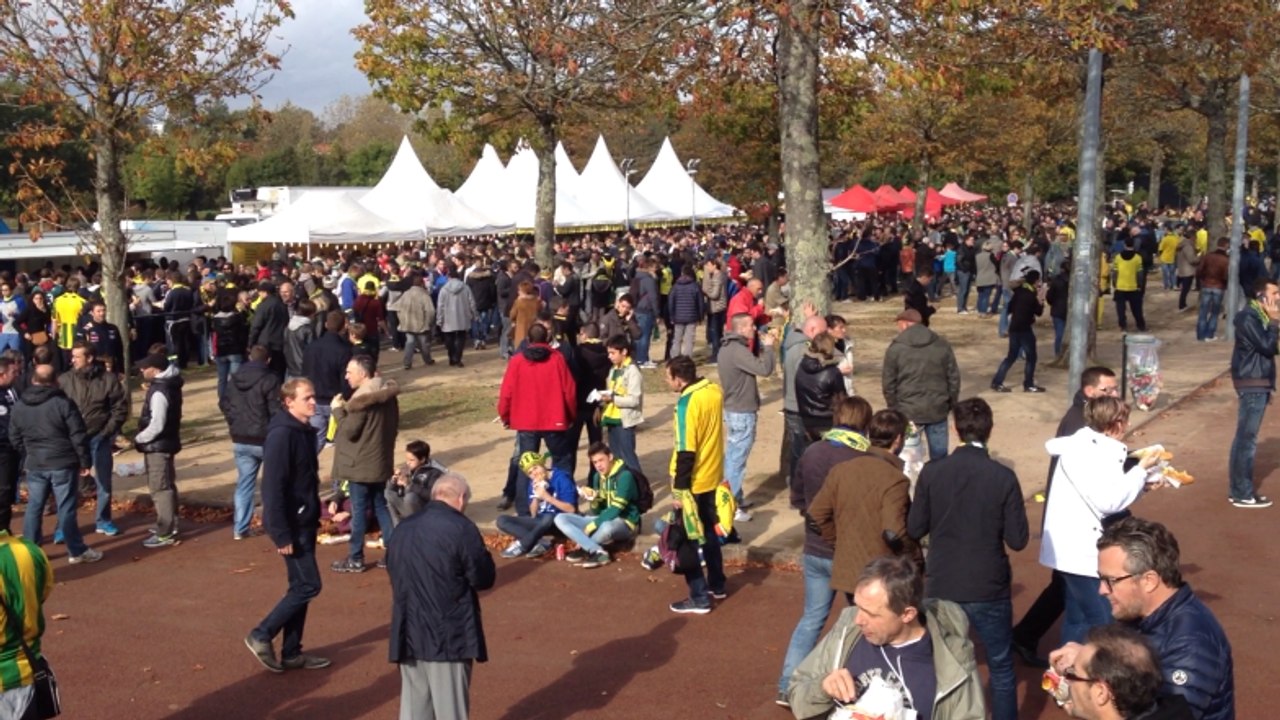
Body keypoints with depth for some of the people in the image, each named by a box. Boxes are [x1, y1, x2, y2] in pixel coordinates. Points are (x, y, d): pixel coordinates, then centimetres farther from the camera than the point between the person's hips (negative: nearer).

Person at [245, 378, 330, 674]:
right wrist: (281, 534, -23)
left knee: (300, 586, 13)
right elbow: (273, 488, -23)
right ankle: (261, 635, 7)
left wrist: (315, 514, 15)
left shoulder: (304, 430, 8)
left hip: (305, 521, 9)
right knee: (308, 585, -6)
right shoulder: (281, 435, -20)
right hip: (291, 524, -9)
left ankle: (291, 653, 21)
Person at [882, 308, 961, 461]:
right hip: (937, 409, 2)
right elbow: (954, 378, 4)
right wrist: (951, 404, 14)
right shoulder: (942, 345, 3)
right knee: (939, 455, 8)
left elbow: (888, 383, -4)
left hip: (908, 411, -2)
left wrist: (893, 407, 8)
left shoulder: (896, 348, -5)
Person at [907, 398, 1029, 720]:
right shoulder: (1003, 477, -14)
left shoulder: (931, 472, -10)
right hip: (989, 590, -1)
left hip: (941, 588, 2)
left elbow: (914, 529, -4)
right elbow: (1017, 540, -11)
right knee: (1001, 669, 16)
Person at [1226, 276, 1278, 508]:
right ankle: (1243, 494, -1)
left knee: (1244, 437, 12)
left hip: (1258, 381, 10)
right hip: (1253, 383, -10)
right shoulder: (1249, 317, -15)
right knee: (1247, 438, -6)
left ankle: (1240, 489, 18)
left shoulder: (1259, 316, 15)